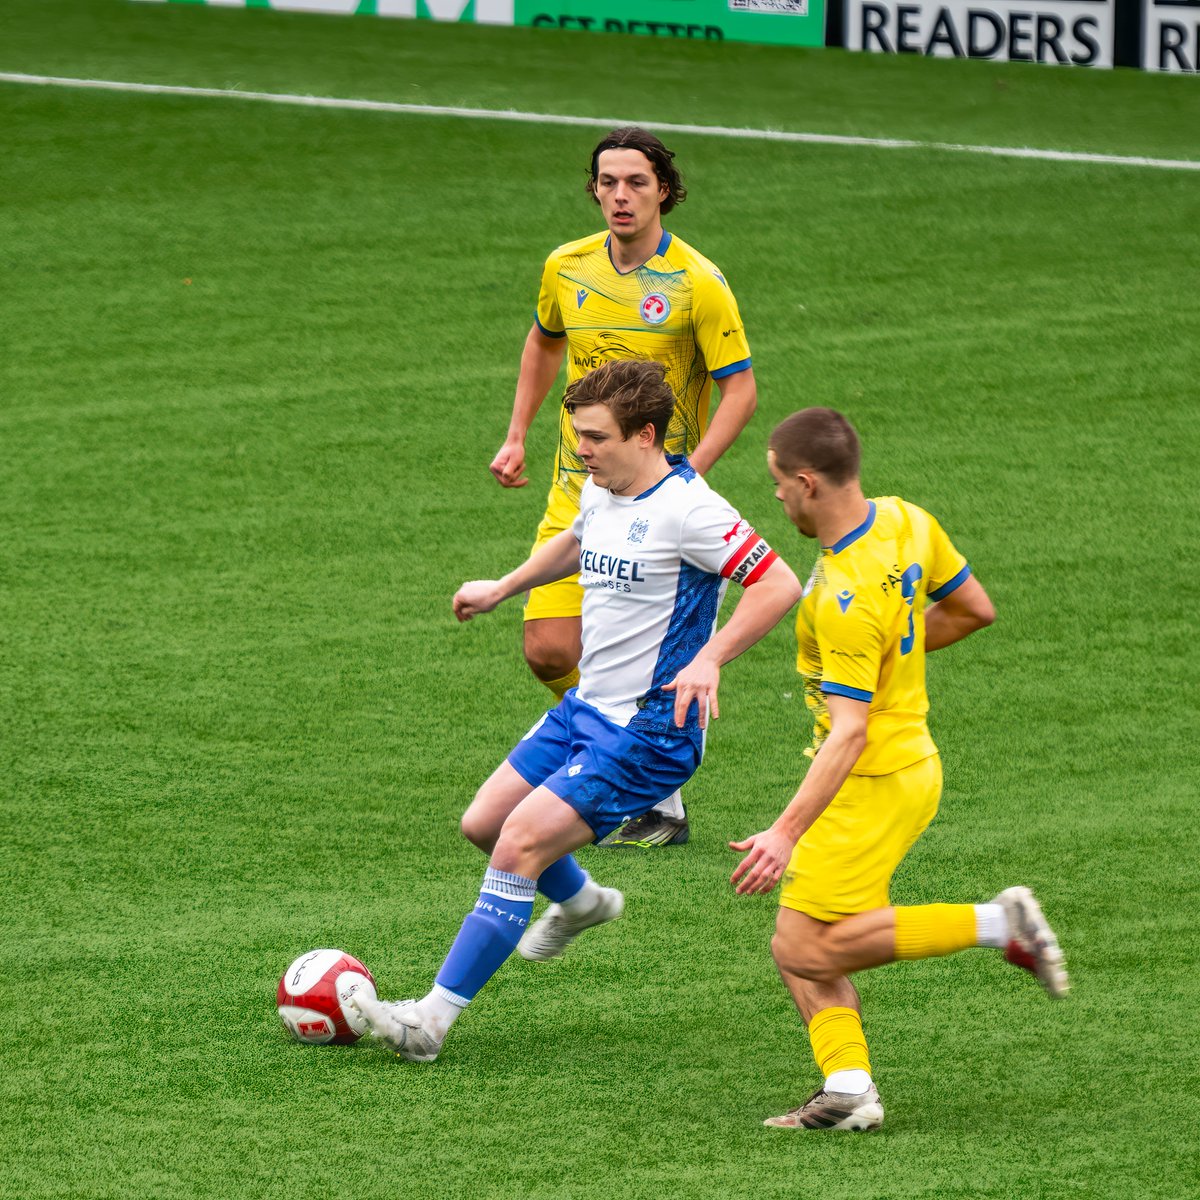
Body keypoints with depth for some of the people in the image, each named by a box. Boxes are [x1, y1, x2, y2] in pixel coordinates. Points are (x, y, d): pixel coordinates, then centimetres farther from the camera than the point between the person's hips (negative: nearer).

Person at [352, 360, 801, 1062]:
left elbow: (779, 585, -25)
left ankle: (434, 1018, -16)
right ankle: (580, 901, 44)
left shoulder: (686, 509, -21)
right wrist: (503, 589, 36)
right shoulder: (601, 493, 5)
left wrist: (709, 660, -34)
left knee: (519, 844, -18)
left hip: (649, 732, -9)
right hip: (586, 708, 9)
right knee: (484, 823, 14)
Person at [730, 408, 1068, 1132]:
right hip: (911, 763, 10)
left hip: (874, 782, -10)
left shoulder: (847, 598, -27)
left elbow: (849, 731, -29)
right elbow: (976, 609, 14)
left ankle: (997, 924, -6)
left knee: (809, 950, -7)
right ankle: (849, 1087, -3)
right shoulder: (907, 522, 0)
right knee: (797, 946, 8)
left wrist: (787, 833, -31)